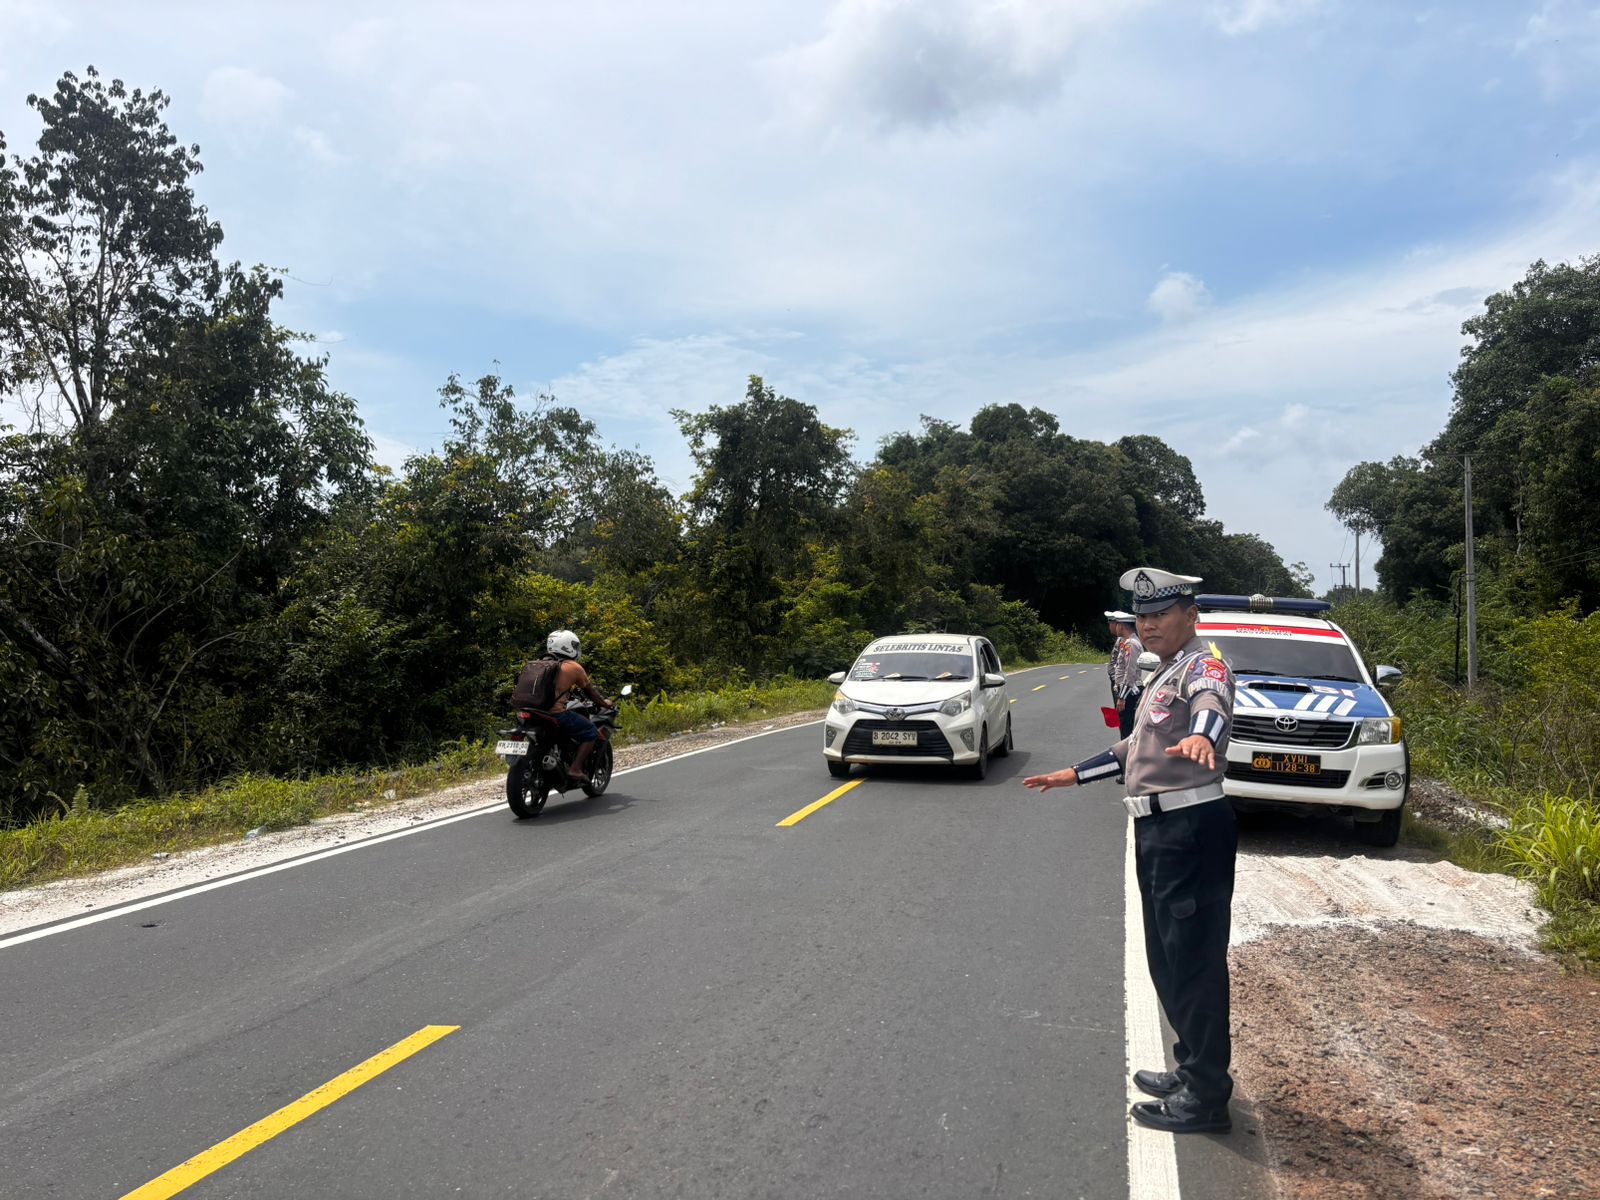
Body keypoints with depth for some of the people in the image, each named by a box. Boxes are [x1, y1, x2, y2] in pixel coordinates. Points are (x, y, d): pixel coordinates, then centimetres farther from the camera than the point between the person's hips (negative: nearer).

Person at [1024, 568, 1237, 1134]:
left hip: (1191, 829, -10)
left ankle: (1205, 1097, 6)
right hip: (1159, 832, 10)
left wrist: (1202, 735, -57)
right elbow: (1134, 748, 31)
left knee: (1195, 960, -4)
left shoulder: (1202, 666, -10)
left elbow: (1212, 703, -35)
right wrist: (1073, 775, 32)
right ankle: (1192, 1068, 32)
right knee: (1168, 960, 18)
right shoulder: (1162, 677, 21)